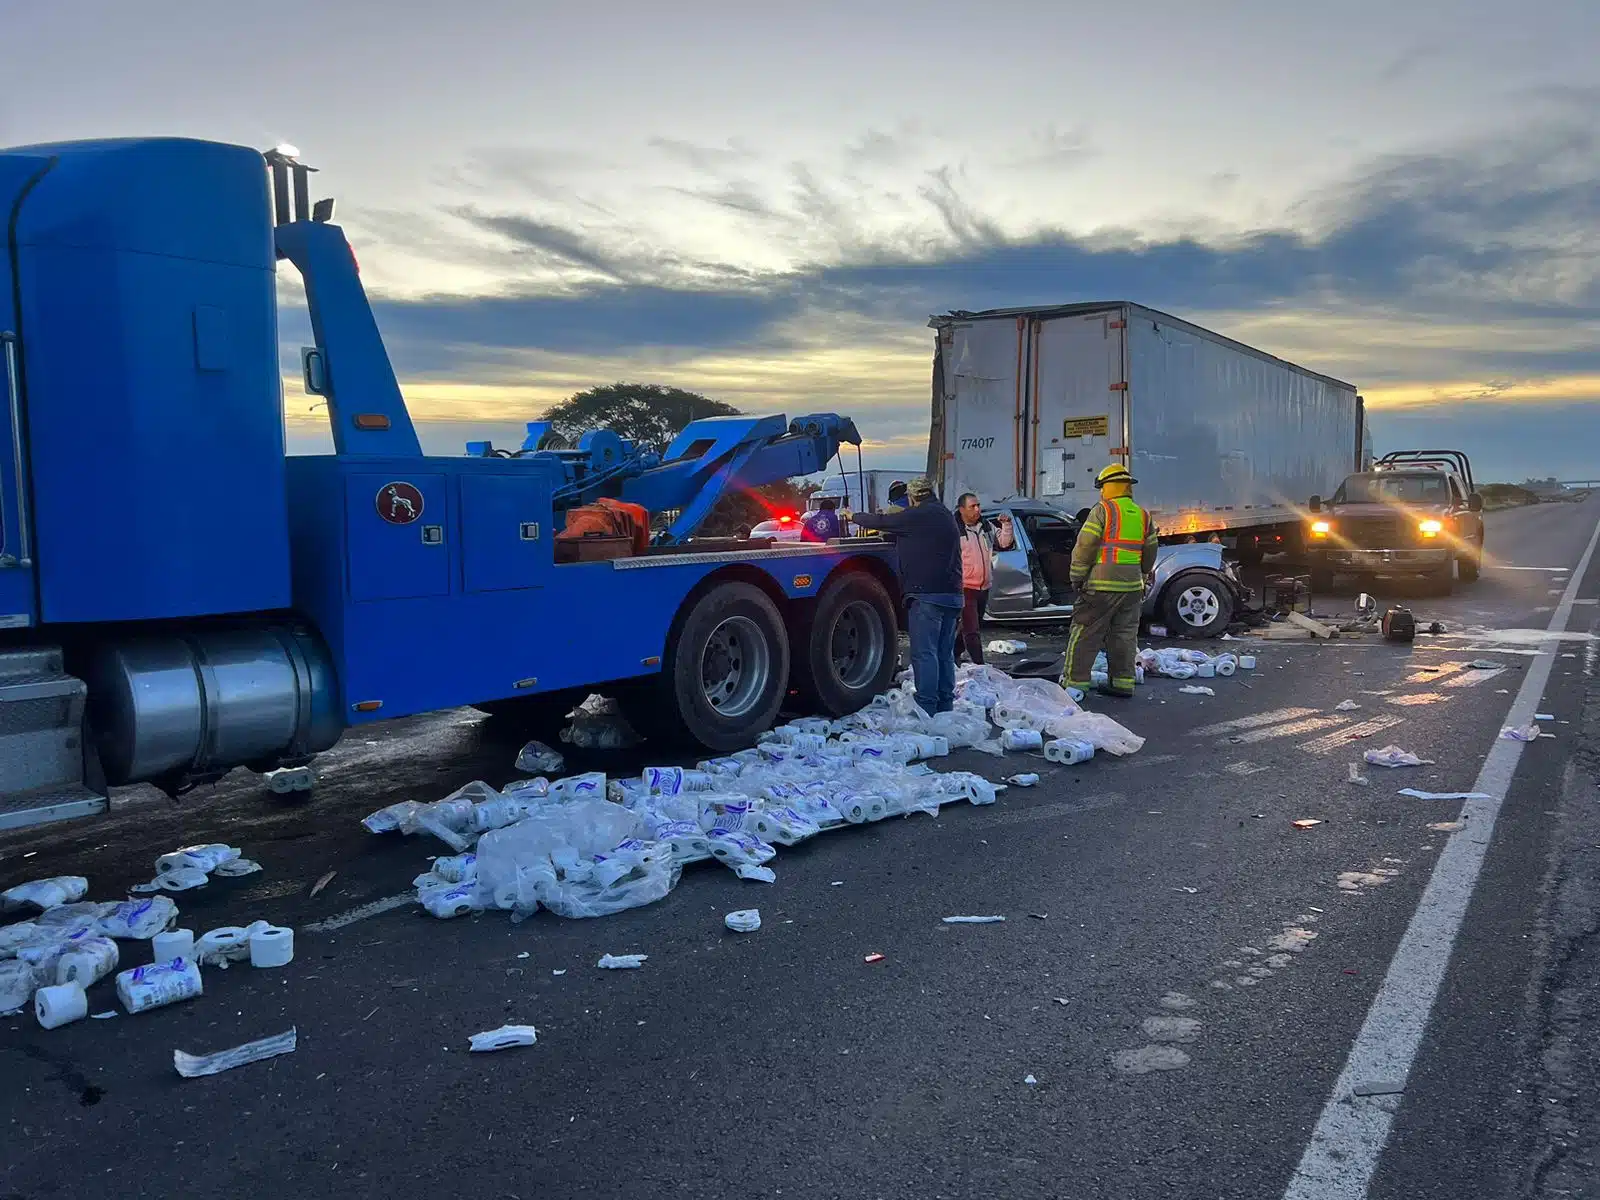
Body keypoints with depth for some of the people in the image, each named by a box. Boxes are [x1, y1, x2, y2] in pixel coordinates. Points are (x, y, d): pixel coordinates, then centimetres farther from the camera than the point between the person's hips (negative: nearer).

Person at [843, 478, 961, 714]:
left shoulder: (919, 516, -8)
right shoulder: (946, 516, 18)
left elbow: (882, 522, -2)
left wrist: (853, 516, 15)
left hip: (927, 595, -8)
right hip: (952, 595, 8)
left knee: (924, 653, -7)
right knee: (945, 653, 12)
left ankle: (926, 708, -9)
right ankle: (945, 706, 16)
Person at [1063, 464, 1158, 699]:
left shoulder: (1102, 511, -8)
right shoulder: (1143, 515, 11)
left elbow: (1084, 548, -11)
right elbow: (1149, 553, 17)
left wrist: (1077, 579, -2)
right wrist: (1141, 579, 27)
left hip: (1101, 585, -6)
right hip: (1132, 586, 6)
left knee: (1084, 635, 0)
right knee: (1125, 636, 12)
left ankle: (1075, 682, 1)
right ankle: (1123, 683, 14)